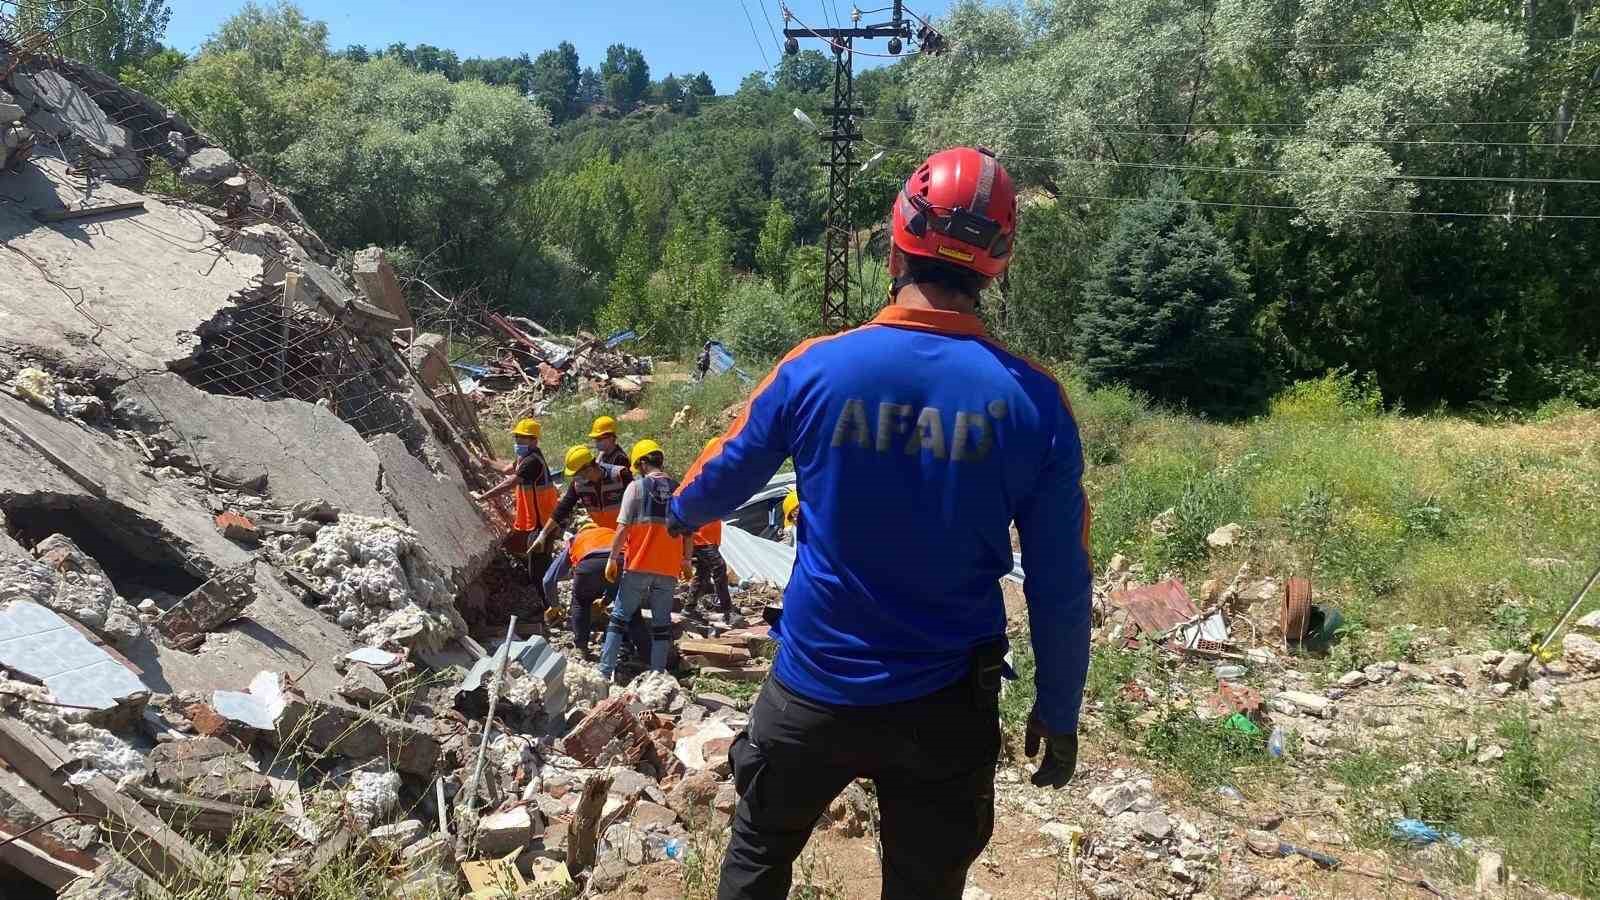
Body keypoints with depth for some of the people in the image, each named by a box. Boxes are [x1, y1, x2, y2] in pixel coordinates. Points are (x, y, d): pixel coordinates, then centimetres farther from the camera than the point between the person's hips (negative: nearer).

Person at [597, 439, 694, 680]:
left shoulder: (636, 486, -6)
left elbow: (623, 528, -9)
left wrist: (612, 559, -1)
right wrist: (687, 561, 18)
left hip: (638, 566, -2)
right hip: (669, 569, 3)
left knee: (620, 617, 9)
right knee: (662, 623, 9)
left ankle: (605, 671, 10)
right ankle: (657, 674, 10)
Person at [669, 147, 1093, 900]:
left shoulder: (816, 368, -12)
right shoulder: (1032, 400, -13)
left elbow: (724, 477, 4)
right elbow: (1059, 586, -8)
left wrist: (679, 513, 27)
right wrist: (1058, 712, 6)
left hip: (812, 689, 0)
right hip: (946, 705, 0)